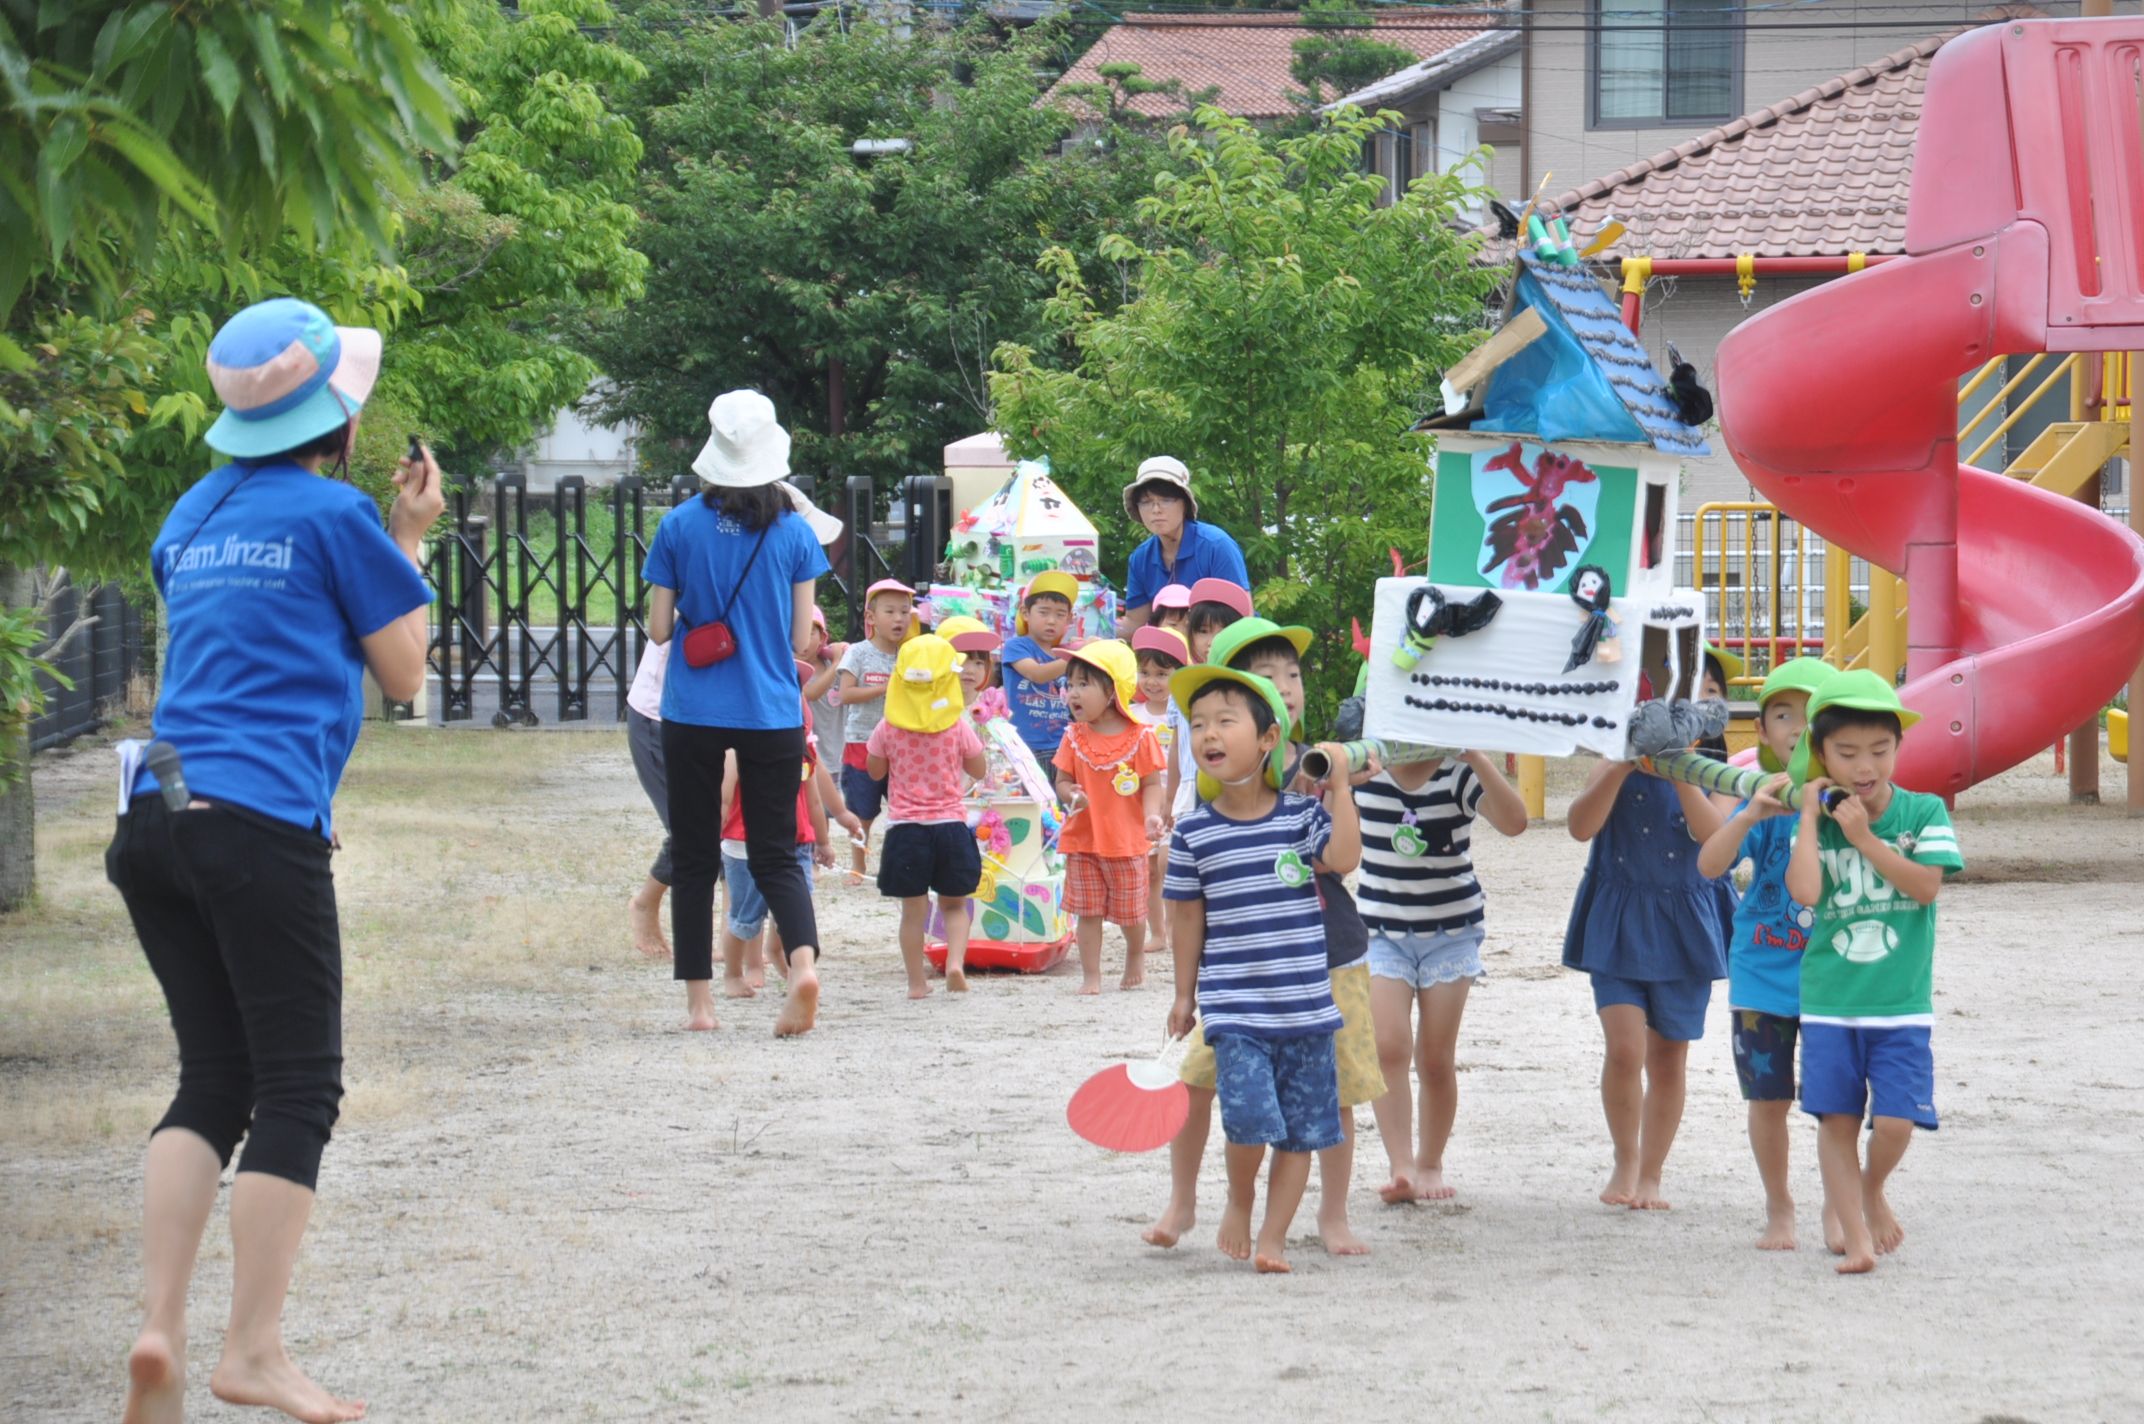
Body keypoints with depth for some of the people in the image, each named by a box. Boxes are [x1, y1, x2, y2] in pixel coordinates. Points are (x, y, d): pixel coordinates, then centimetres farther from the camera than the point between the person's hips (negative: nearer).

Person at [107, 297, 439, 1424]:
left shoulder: (197, 512, 17)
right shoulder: (335, 515, -4)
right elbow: (403, 672, 5)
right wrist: (410, 541, 16)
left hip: (156, 820, 7)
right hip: (261, 824, -7)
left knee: (213, 1080, 12)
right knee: (299, 1090, 1)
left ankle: (158, 1333, 0)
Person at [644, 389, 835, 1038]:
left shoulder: (680, 526, -5)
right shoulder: (795, 531, -3)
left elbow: (659, 628, -1)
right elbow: (801, 641, 0)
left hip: (694, 715, -1)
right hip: (772, 716, 1)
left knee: (694, 857, 9)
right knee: (775, 853, 6)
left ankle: (698, 1002, 7)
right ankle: (803, 958, -21)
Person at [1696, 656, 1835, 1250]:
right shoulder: (1764, 803, -5)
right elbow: (1710, 864, -17)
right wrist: (1750, 816, -33)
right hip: (1763, 972, 1)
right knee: (1768, 1098, 7)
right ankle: (1778, 1206, 25)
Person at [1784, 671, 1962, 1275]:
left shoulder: (1924, 813, -1)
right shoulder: (1818, 823, 1)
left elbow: (1926, 885, -14)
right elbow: (1805, 890, -15)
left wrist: (1865, 839, -15)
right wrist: (1810, 816, -11)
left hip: (1901, 1003, -1)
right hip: (1829, 1002, 1)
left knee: (1895, 1121, -8)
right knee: (1836, 1119, 1)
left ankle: (1873, 1189, 23)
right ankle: (1854, 1235, 10)